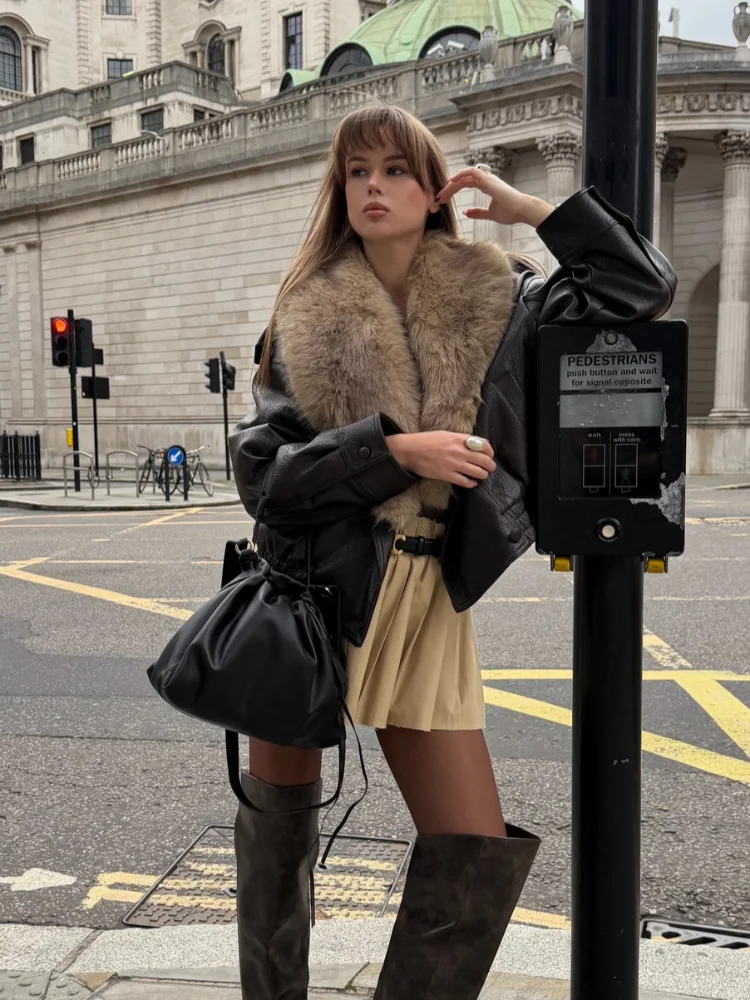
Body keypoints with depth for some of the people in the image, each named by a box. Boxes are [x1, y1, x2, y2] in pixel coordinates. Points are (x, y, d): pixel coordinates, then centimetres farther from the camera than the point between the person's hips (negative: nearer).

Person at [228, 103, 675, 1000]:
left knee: (479, 859, -1)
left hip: (426, 605, 1)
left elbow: (642, 288, 4)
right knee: (276, 827, 13)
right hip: (312, 590, 0)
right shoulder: (308, 317, 1)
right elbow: (261, 462, -8)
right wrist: (396, 448, -18)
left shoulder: (492, 303, 3)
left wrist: (526, 206, 1)